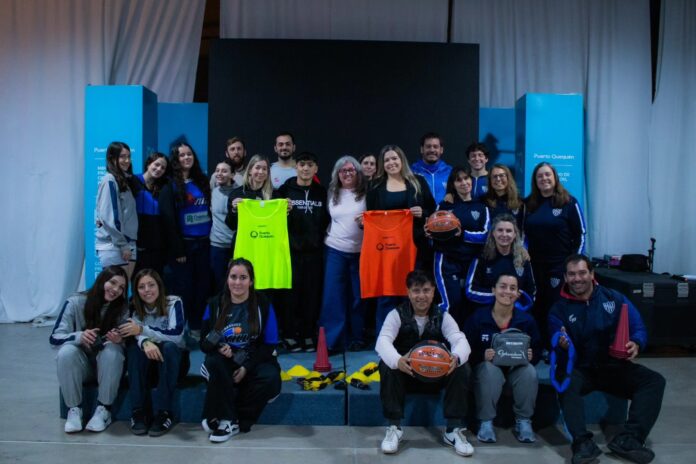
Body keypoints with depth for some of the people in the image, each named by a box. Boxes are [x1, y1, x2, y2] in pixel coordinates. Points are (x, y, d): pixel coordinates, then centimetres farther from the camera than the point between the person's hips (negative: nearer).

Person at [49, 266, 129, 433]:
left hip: (108, 365, 1)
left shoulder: (122, 308, -7)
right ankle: (74, 409, -15)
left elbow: (126, 344, -9)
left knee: (113, 351, -32)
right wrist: (79, 336, -36)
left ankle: (104, 409, -18)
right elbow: (55, 338, -15)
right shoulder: (75, 302, -12)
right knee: (66, 353, -32)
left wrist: (119, 340, -34)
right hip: (81, 364, 0)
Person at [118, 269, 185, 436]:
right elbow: (135, 333, -18)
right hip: (147, 361, 3)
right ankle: (138, 412, -28)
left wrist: (143, 329, -32)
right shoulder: (134, 307, -2)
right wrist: (145, 342, -42)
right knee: (135, 347, -27)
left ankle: (163, 413, -34)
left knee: (169, 346, -34)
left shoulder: (174, 302, -12)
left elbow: (177, 334, -25)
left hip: (173, 359, -2)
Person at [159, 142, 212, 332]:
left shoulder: (202, 182, 13)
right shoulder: (170, 186, -3)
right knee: (183, 288, -1)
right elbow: (168, 220, -8)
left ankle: (197, 327, 18)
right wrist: (177, 250, -12)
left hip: (203, 243, 5)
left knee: (203, 287, 6)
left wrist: (211, 237, 6)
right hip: (183, 244, -5)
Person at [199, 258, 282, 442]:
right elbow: (204, 343, 3)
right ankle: (227, 419, -21)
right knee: (213, 362, -33)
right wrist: (219, 348, -22)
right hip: (225, 360, 1)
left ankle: (227, 421, -16)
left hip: (254, 361, -1)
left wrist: (247, 368, -17)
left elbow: (269, 344, -3)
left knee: (271, 378, -31)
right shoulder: (215, 304, 2)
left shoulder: (262, 304, -3)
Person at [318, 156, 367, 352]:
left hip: (360, 251, -2)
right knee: (332, 295, -2)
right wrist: (327, 237, 8)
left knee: (358, 295, 5)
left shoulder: (366, 193, 0)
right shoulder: (332, 193, 9)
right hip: (335, 250, 2)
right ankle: (332, 340, 4)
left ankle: (357, 338, 17)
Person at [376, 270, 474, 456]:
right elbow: (383, 341, -27)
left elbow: (461, 340, -20)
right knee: (387, 365, -32)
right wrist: (397, 360, -51)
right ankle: (394, 427, -22)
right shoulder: (397, 315, -10)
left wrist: (456, 357, -46)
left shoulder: (443, 317, -4)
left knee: (461, 368, -25)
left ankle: (454, 430, -15)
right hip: (405, 374, -1)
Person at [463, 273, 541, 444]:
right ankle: (486, 422, -18)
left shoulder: (527, 320, -1)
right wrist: (483, 356, -29)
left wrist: (531, 356, -20)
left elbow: (537, 351, 3)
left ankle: (523, 421, -9)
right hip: (487, 367, -2)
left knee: (530, 371, -30)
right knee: (490, 370, -36)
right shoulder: (478, 318, -9)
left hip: (516, 369, 2)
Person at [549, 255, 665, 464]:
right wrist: (564, 346, -32)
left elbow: (638, 328, 0)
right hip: (581, 369, -2)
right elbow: (563, 352, -6)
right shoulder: (559, 309, 0)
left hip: (615, 366, 2)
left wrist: (636, 344, -24)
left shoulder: (614, 298, 4)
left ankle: (628, 439, -31)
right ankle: (583, 442, -41)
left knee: (655, 381, -21)